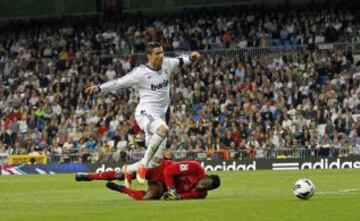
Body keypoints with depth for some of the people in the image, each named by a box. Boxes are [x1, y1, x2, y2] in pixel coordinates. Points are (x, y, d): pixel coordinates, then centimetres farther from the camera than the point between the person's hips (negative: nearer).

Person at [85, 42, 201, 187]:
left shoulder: (167, 64, 6)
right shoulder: (140, 73, -11)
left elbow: (180, 61, 27)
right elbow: (118, 83, -9)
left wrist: (191, 58, 8)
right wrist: (99, 88, -19)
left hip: (159, 116, 7)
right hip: (145, 112, -7)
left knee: (157, 160, 3)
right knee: (163, 129, -40)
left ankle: (129, 169, 31)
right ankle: (143, 165, -28)